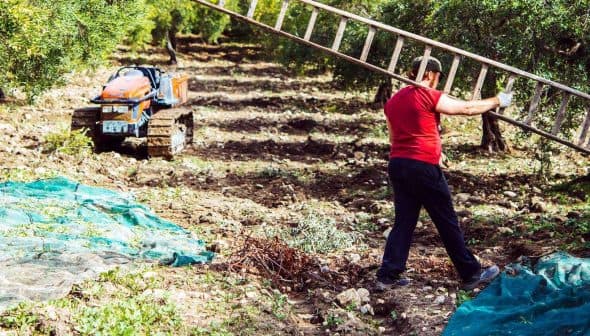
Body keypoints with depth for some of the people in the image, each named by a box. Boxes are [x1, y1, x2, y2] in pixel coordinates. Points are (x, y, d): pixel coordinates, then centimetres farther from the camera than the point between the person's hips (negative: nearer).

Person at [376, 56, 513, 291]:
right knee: (448, 223, 2)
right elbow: (467, 108, -4)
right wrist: (497, 101, 9)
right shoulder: (429, 96, -8)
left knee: (404, 221, 11)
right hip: (423, 166, -7)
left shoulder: (393, 101, 14)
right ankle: (471, 274, 12)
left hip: (397, 165, 7)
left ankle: (387, 276, 7)